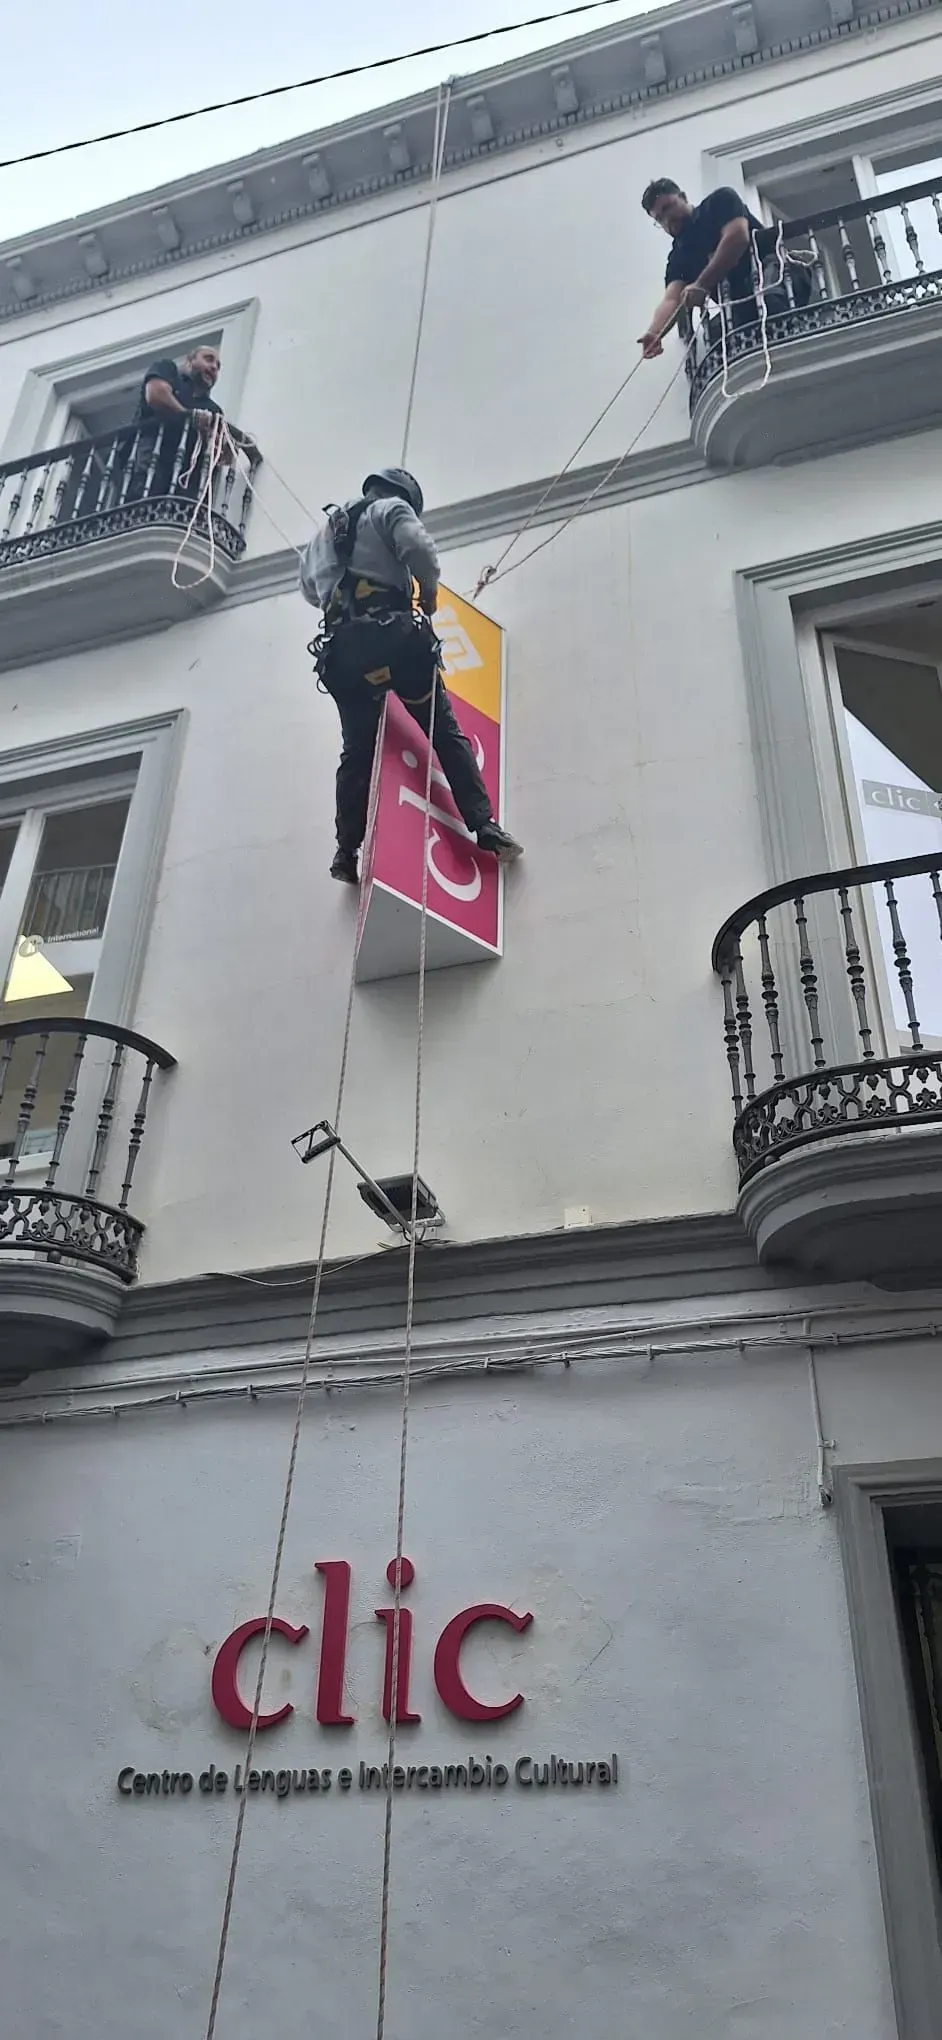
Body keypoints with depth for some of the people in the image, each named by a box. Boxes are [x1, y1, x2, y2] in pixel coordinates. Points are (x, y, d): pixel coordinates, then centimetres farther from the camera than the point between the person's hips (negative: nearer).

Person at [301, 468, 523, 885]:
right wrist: (429, 591, 7)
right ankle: (485, 829, -10)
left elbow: (309, 589, 40)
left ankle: (346, 853, 0)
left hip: (341, 648, 5)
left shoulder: (323, 533, 30)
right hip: (391, 635, -5)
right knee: (445, 733, -1)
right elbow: (419, 548, -9)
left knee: (357, 751, 9)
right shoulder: (391, 510, 10)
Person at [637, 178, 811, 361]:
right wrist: (654, 333, -24)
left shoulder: (720, 201, 8)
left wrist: (701, 285, -17)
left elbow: (737, 237, -11)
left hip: (774, 271, -5)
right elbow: (671, 299, -1)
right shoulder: (679, 256, 17)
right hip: (743, 306, 5)